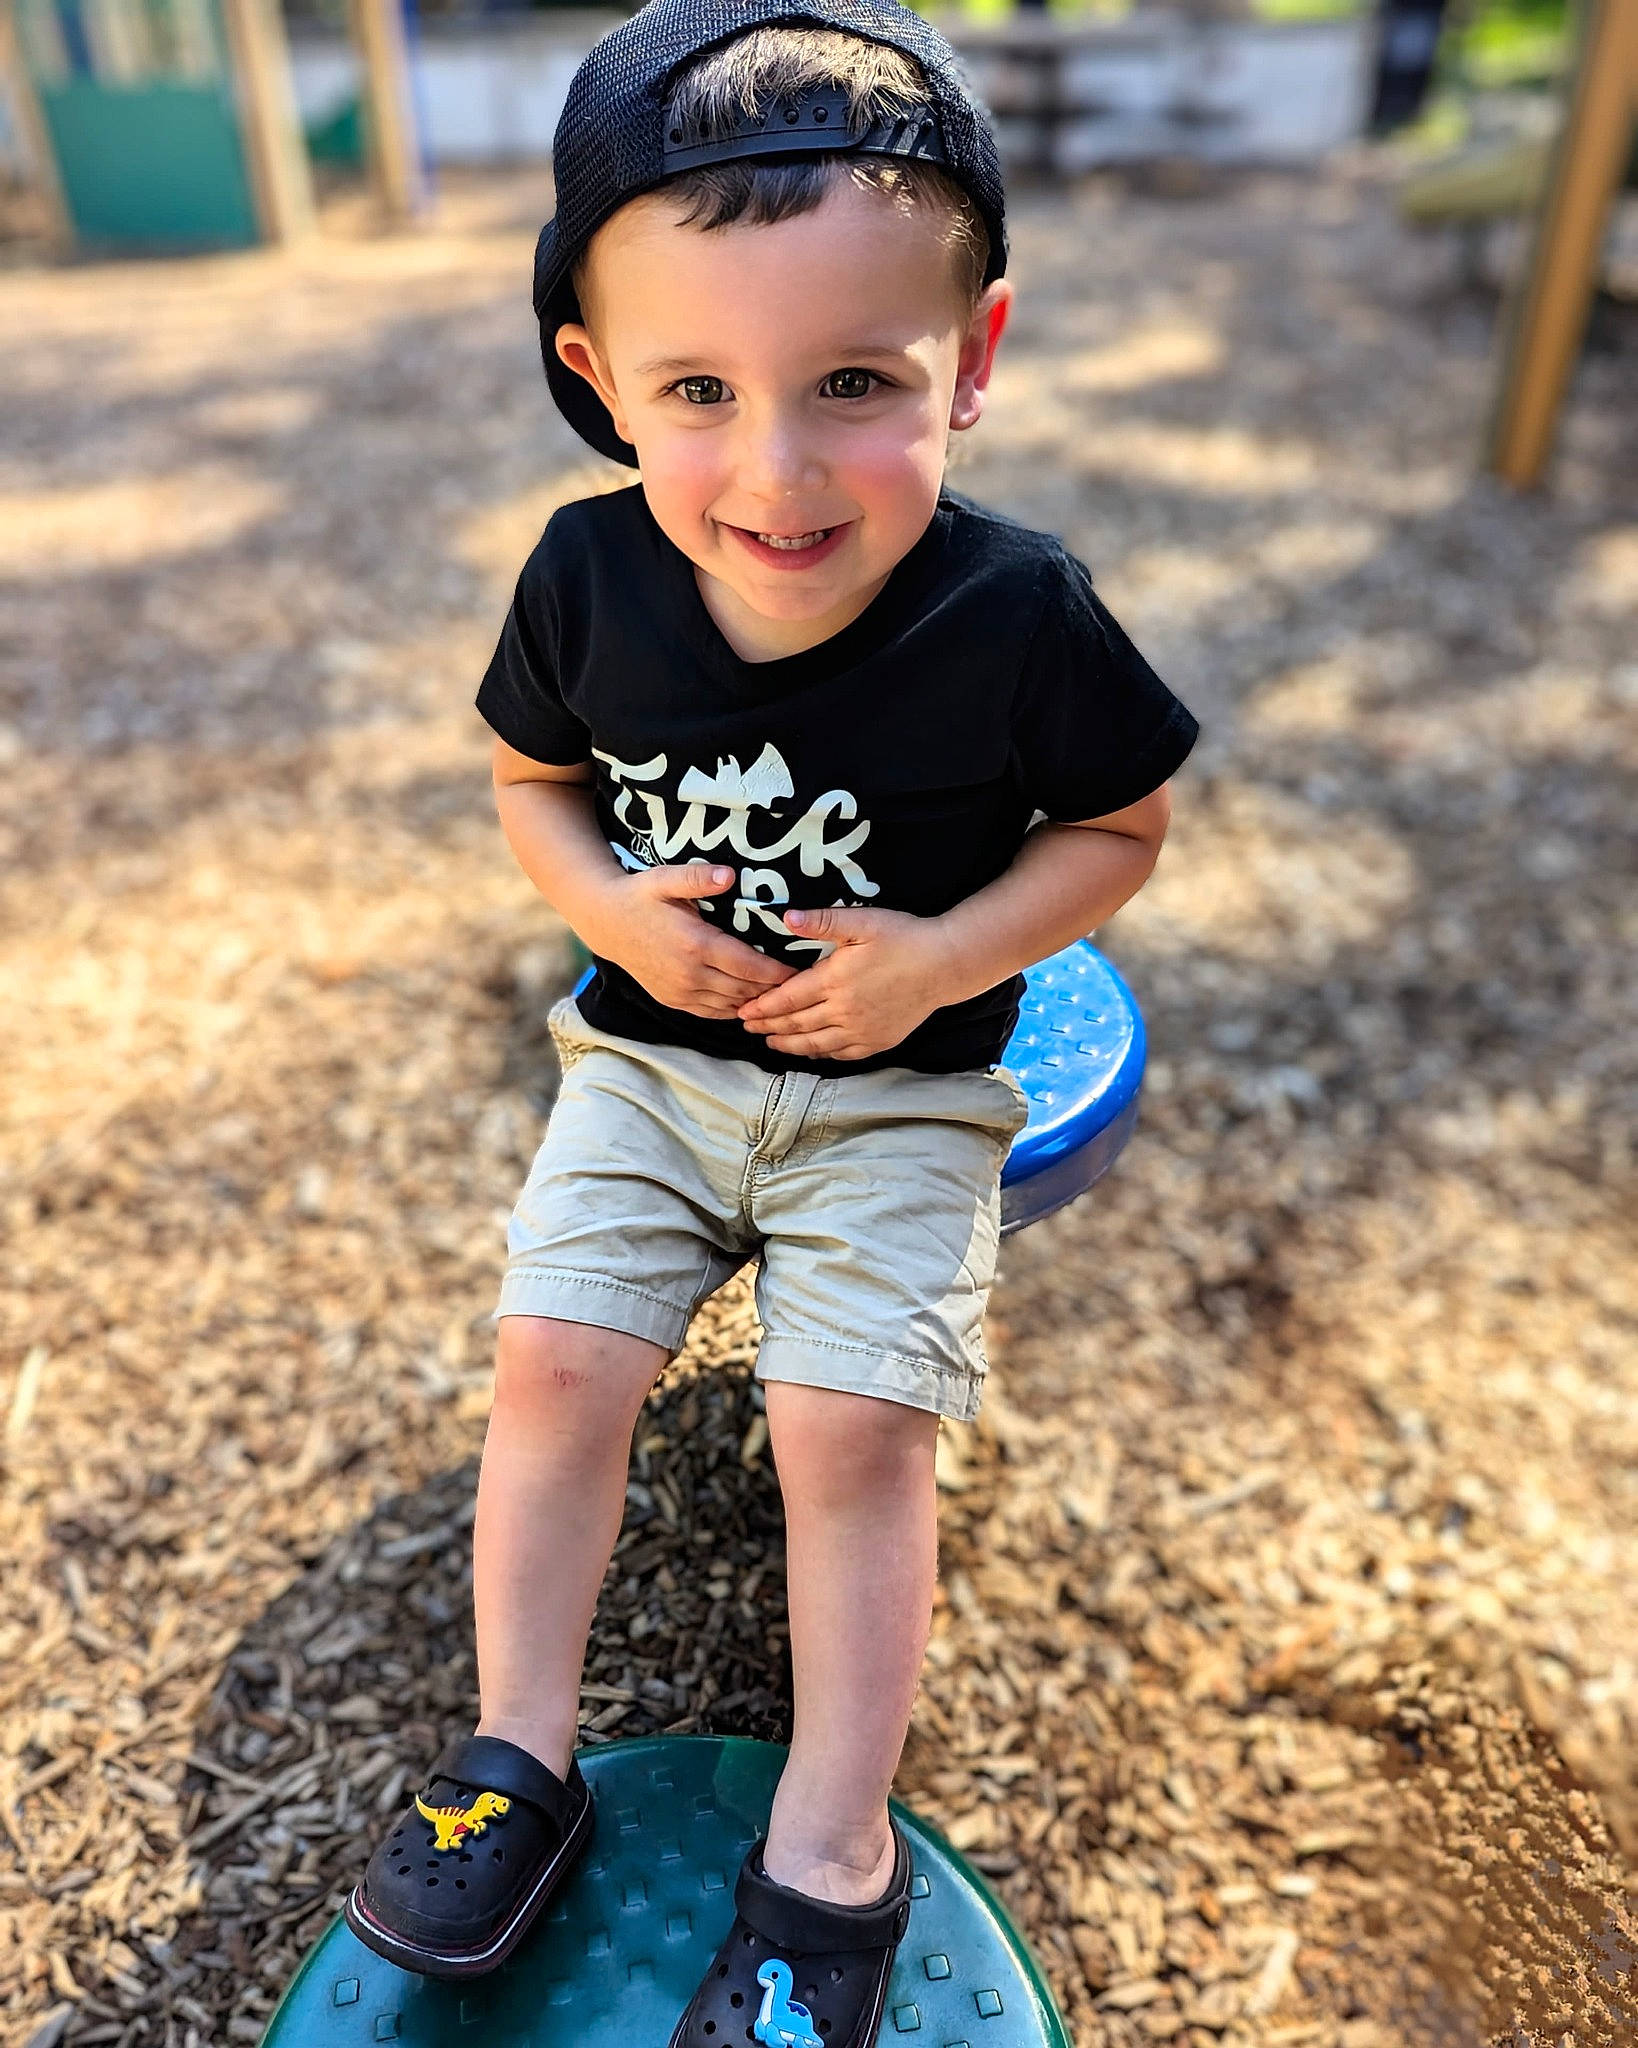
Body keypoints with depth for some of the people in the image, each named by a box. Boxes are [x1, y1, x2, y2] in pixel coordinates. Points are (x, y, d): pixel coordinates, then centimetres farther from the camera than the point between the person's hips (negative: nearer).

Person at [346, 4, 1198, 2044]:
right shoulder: (589, 576, -11)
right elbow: (534, 776, 6)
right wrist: (605, 906, -15)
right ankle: (518, 1756, 16)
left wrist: (941, 960, -19)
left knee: (851, 1421, -10)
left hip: (901, 1087, -2)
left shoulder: (1017, 613, -18)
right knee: (554, 1353, -4)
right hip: (652, 1053, 3)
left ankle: (829, 1859, 11)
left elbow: (1118, 826, -4)